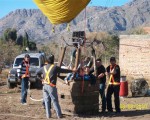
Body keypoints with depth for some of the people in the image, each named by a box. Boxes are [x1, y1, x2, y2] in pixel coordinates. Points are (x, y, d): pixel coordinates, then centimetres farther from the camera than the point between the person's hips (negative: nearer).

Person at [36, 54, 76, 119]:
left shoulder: (44, 67, 10)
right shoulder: (55, 67, -4)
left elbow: (37, 72, 22)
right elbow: (63, 70, 4)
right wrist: (72, 70, 17)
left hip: (45, 86, 5)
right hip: (51, 86, -5)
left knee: (47, 101, 10)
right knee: (55, 101, 0)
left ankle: (48, 115, 10)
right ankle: (59, 115, 4)